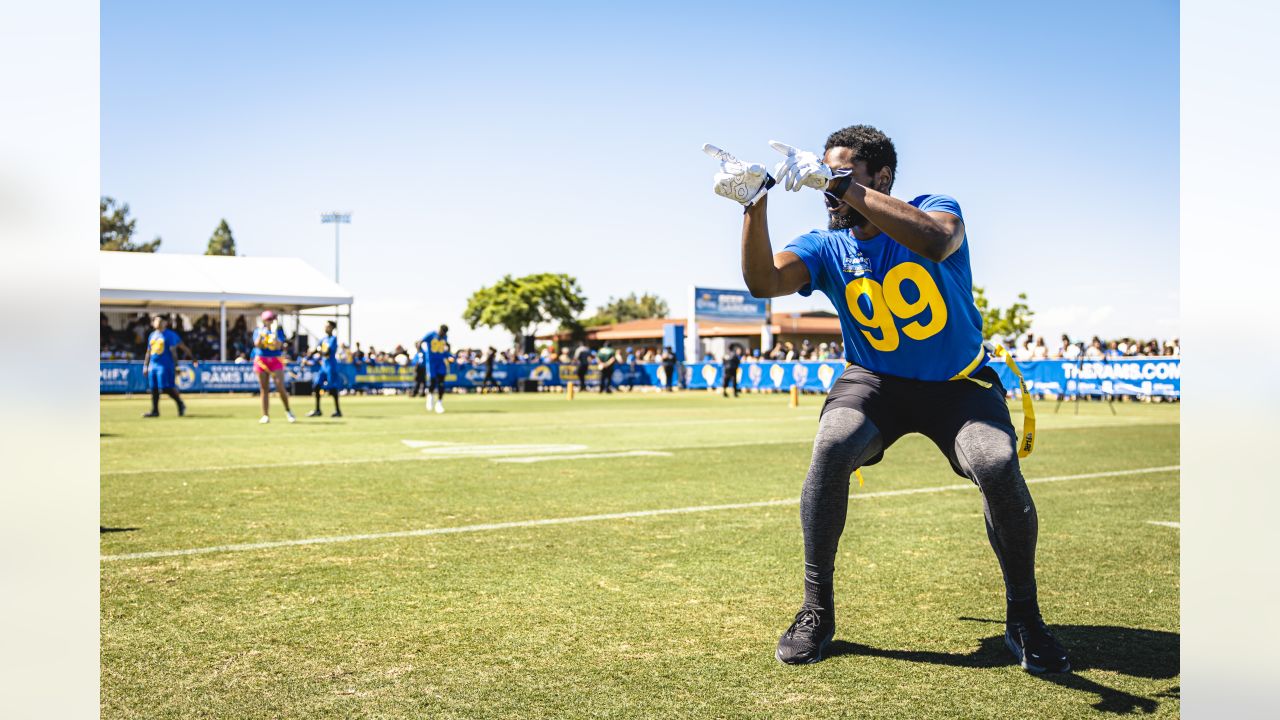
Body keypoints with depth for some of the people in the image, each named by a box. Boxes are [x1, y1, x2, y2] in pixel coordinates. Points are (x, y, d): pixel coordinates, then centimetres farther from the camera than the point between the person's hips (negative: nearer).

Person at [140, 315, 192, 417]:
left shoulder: (170, 335, -3)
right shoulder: (152, 335, 17)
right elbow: (148, 352, 22)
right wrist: (145, 366, 18)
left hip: (165, 365, -7)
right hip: (153, 366, 7)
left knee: (167, 388, -11)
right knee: (154, 389, 5)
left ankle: (181, 404, 6)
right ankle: (155, 411, 10)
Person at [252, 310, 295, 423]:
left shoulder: (278, 330, 2)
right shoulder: (258, 330, 5)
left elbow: (278, 346, -12)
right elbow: (257, 345, -9)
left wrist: (274, 332, -21)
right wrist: (261, 333, -21)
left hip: (276, 361, -1)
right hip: (261, 361, 1)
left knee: (280, 388, -11)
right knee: (264, 389, 3)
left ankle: (288, 411, 9)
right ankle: (265, 416, 8)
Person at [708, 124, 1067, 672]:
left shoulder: (935, 210, -10)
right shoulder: (826, 248, -4)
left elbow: (934, 242, -37)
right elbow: (763, 282, -23)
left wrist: (843, 185, -41)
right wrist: (754, 203, -37)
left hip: (960, 384, -1)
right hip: (875, 380, 1)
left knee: (998, 466, -29)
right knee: (832, 447, -30)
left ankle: (1023, 618, -2)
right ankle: (816, 610, -12)